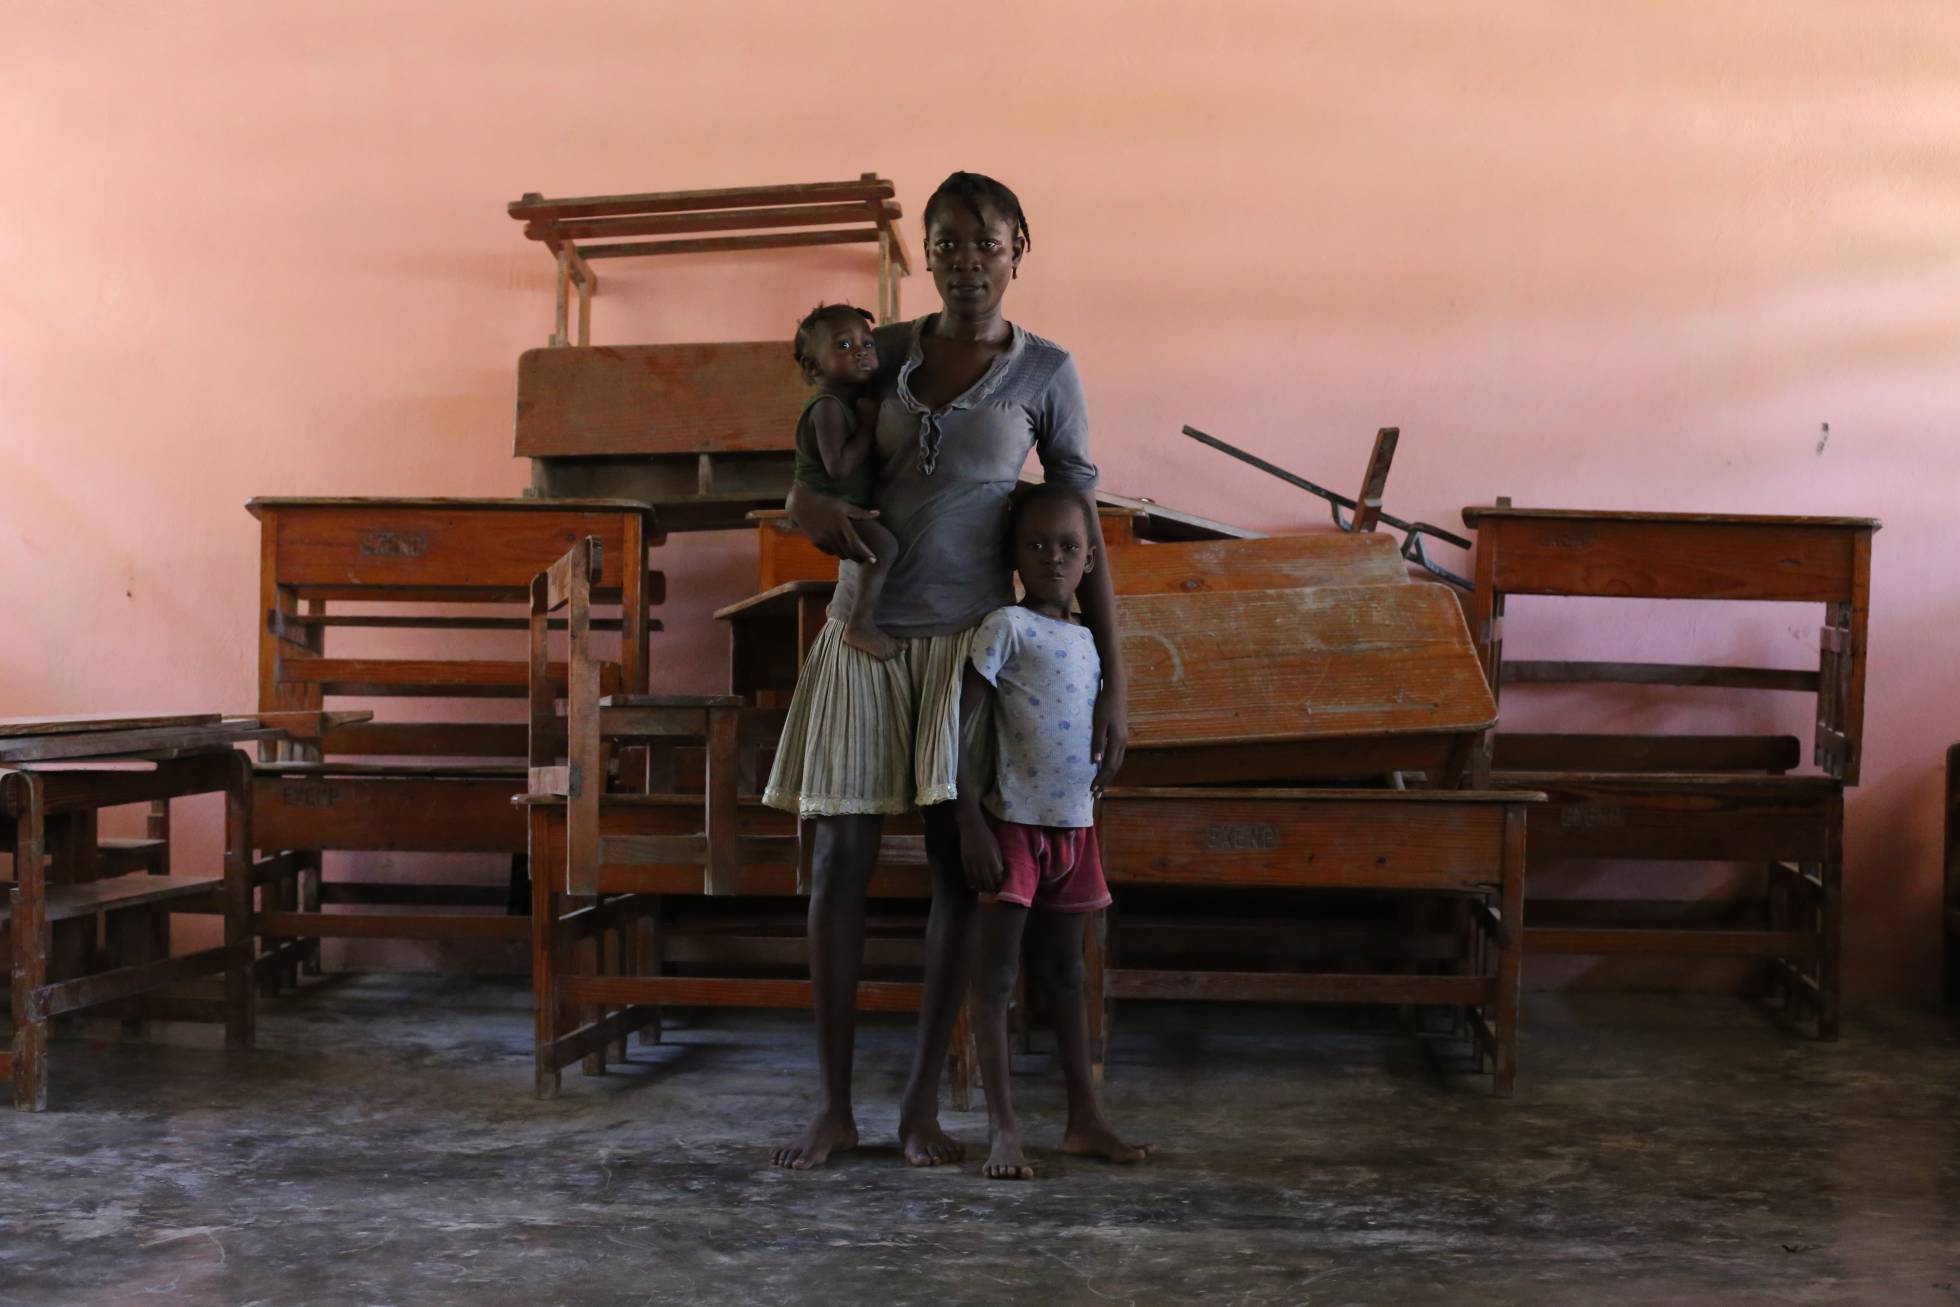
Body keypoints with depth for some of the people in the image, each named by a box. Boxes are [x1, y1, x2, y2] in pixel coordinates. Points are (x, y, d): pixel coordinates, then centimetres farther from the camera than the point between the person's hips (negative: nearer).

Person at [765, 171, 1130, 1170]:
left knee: (957, 863, -3)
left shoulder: (1045, 372, -1)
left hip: (971, 639, -2)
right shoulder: (884, 354, 6)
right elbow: (815, 478, 13)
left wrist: (1113, 682, -7)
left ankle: (921, 1103, 9)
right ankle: (833, 1104, 8)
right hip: (864, 636, 2)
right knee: (838, 862, -1)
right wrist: (813, 511, -13)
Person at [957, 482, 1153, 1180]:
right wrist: (972, 824, -17)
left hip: (1074, 827, 7)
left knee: (1065, 975, 13)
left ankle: (1085, 1121, 19)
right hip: (1013, 825, -6)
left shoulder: (1088, 640, 12)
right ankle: (1003, 1131, 1)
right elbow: (964, 727, -12)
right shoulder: (1006, 627, -8)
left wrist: (1089, 819, 17)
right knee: (997, 976, -1)